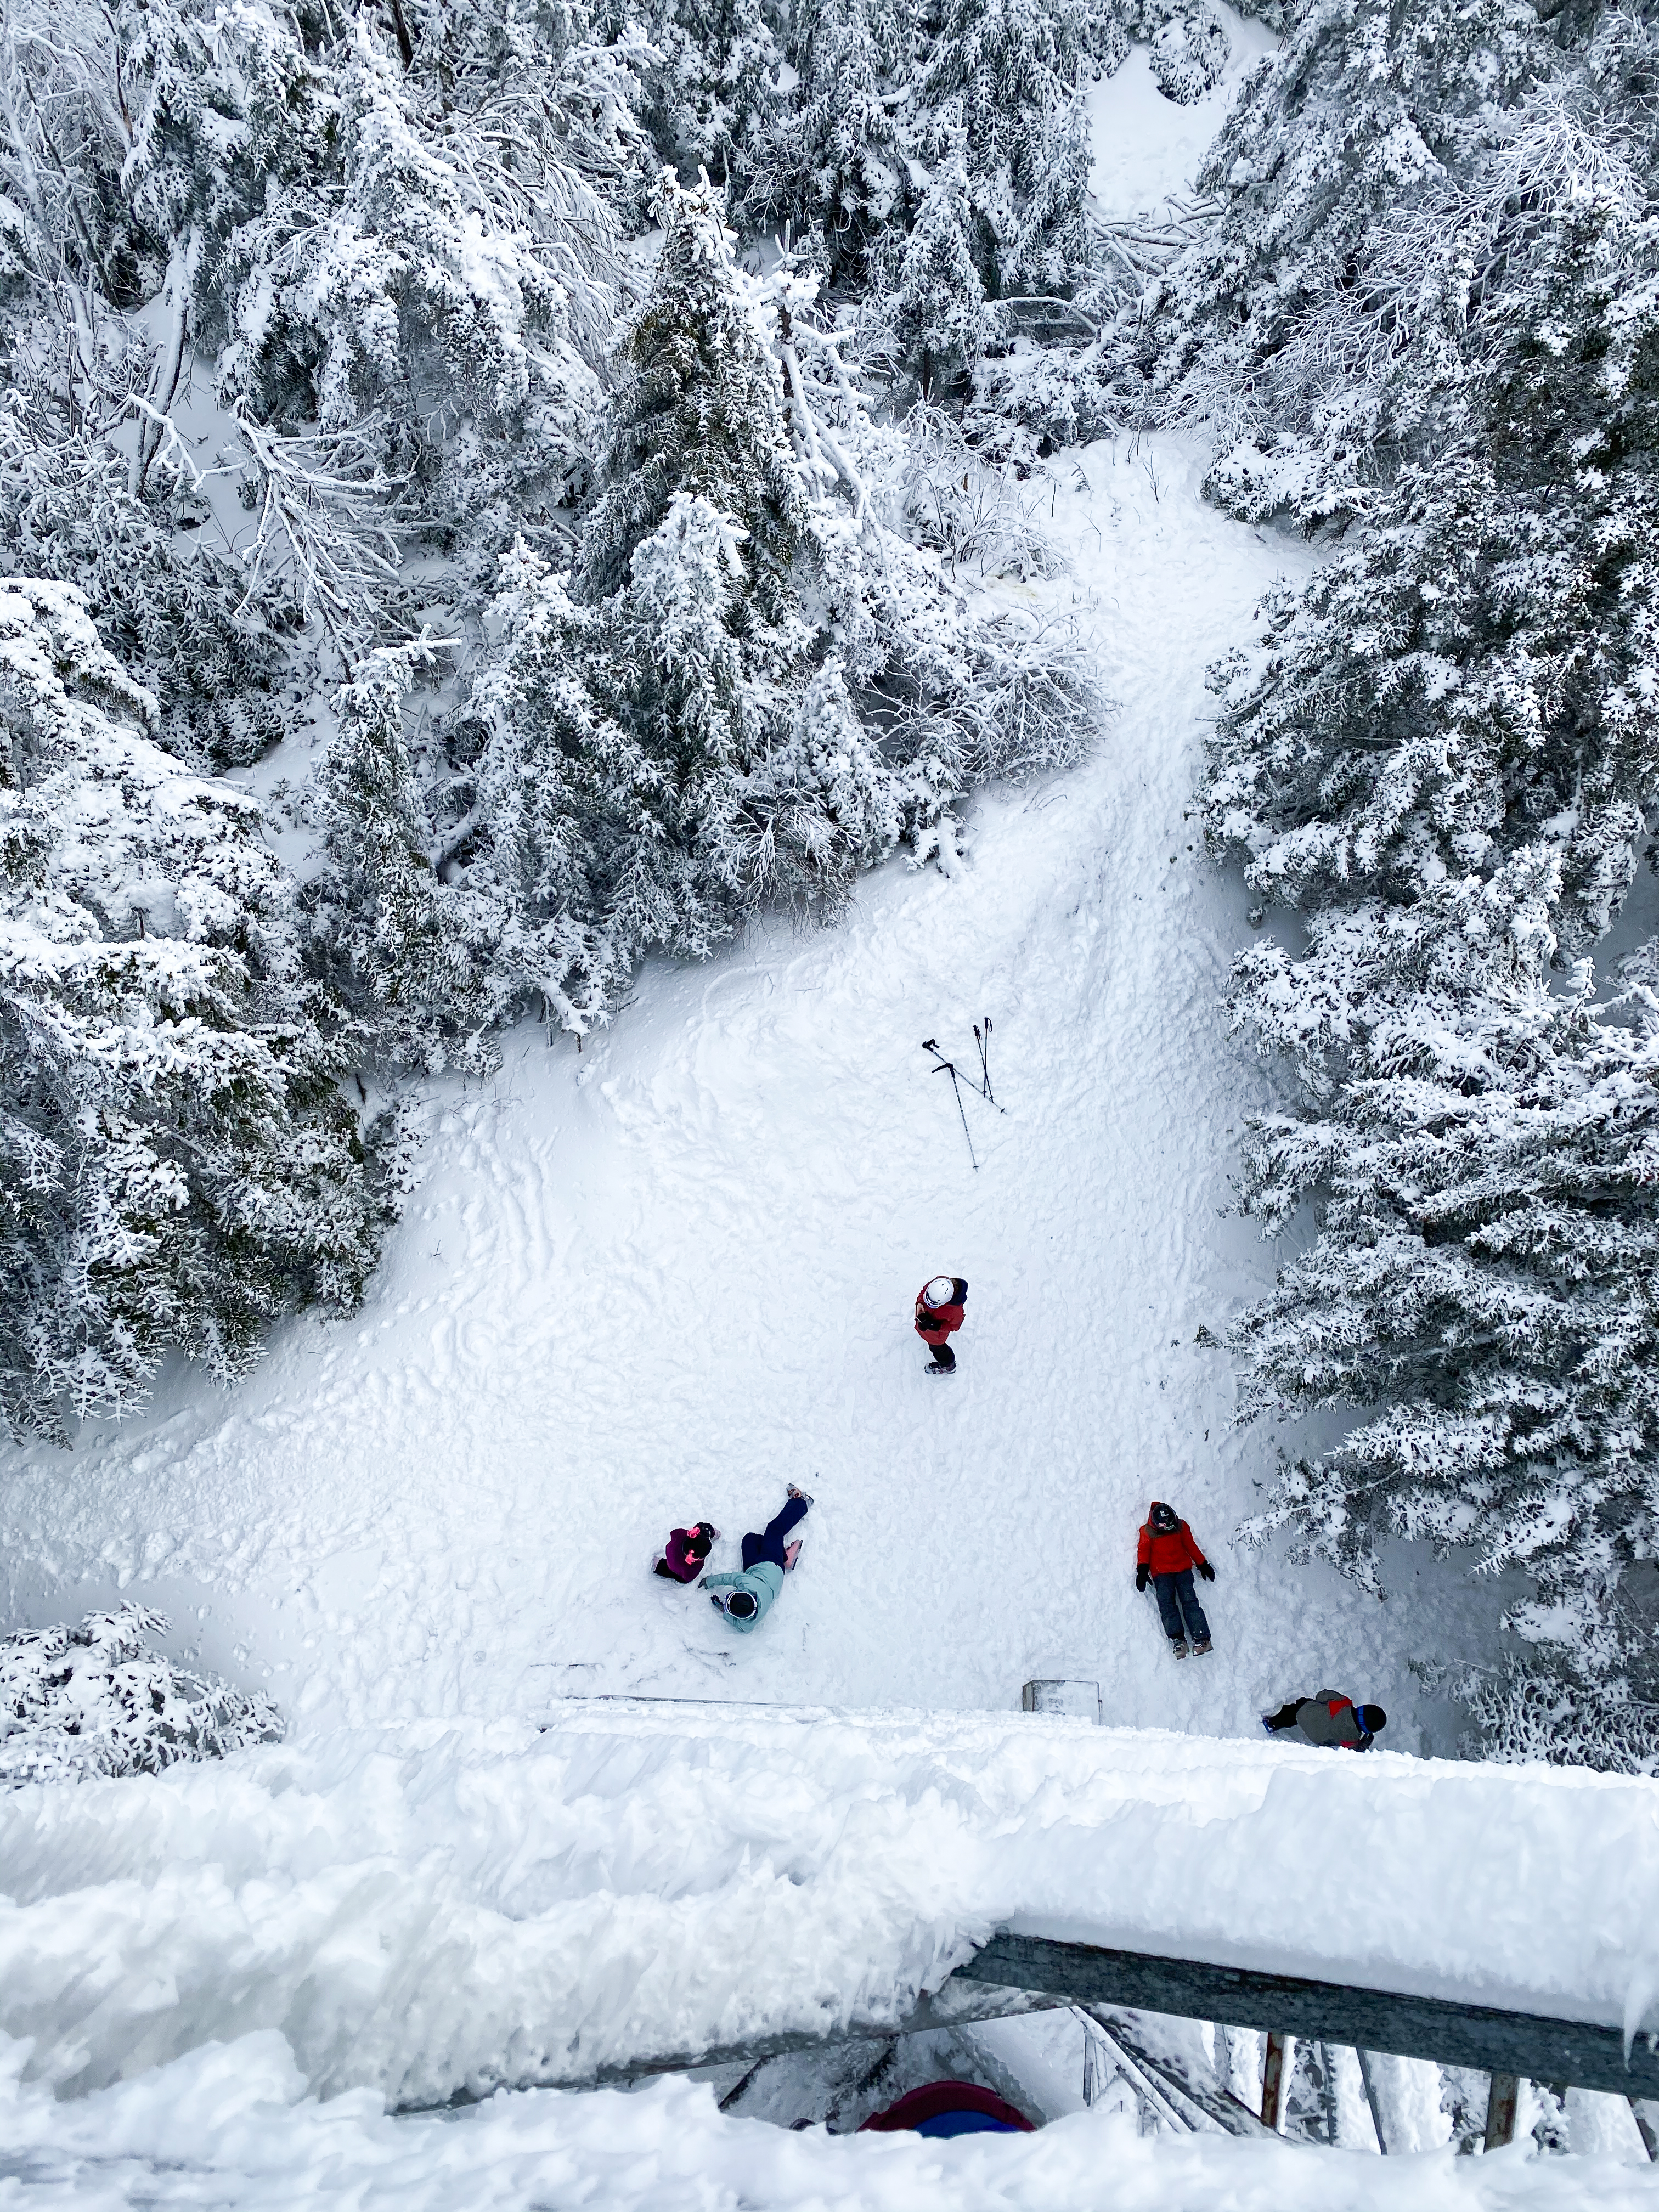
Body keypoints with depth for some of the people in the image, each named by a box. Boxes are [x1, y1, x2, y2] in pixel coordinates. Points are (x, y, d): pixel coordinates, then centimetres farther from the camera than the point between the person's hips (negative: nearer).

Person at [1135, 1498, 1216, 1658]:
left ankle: (1202, 1638, -22)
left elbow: (1191, 1546, 17)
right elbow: (1143, 1550, 8)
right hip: (1161, 1573, -1)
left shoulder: (1181, 1526, 6)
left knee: (1189, 1600, -16)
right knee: (1166, 1603, -21)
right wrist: (1142, 1570, -4)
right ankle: (1178, 1640, -28)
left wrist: (1203, 1565, 20)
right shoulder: (1148, 1531, 2)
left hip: (1183, 1569, 1)